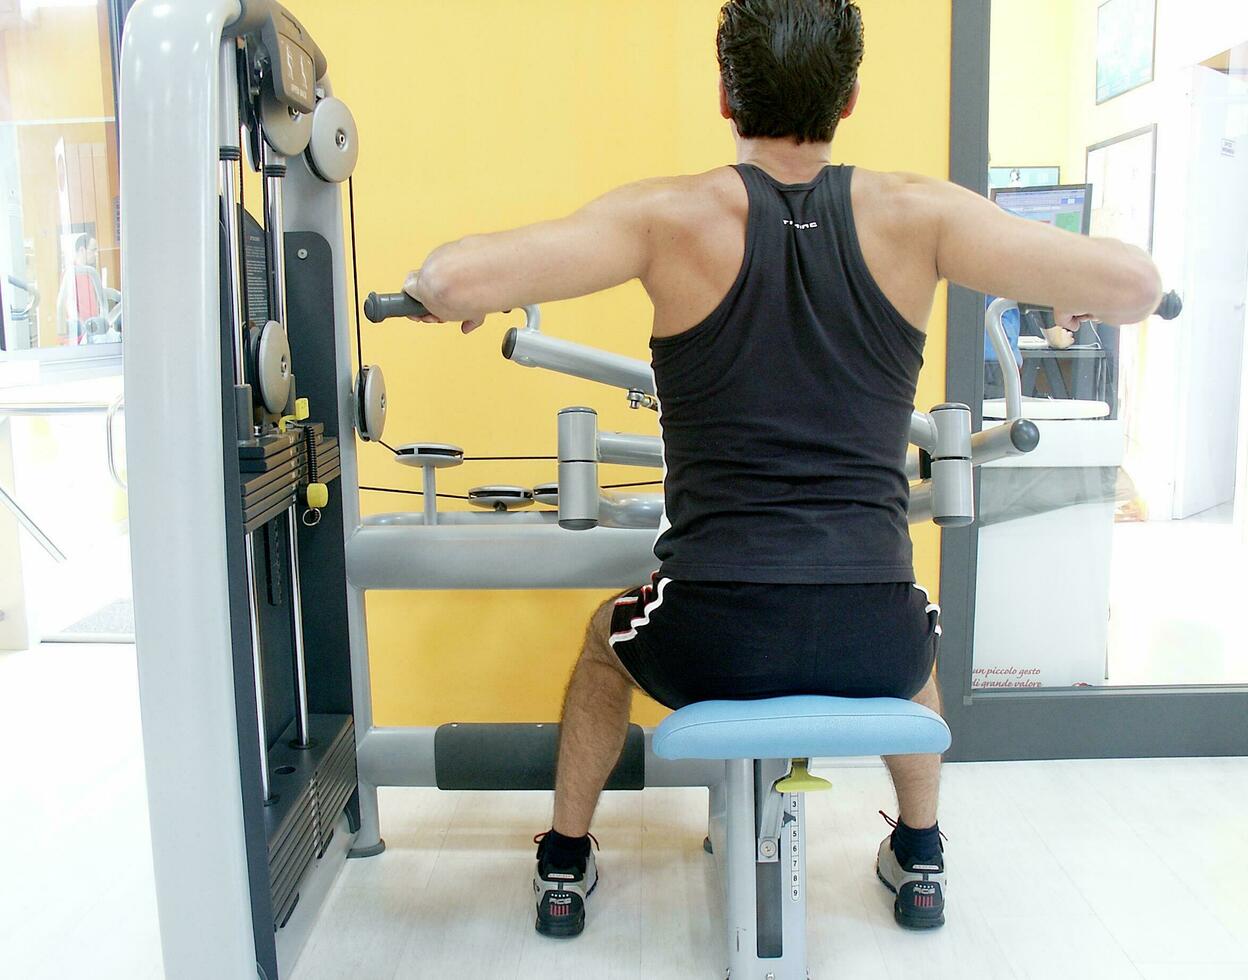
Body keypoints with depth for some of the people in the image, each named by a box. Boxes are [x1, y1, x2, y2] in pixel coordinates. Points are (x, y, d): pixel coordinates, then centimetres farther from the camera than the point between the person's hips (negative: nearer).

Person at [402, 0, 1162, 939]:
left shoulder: (670, 217, -6)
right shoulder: (916, 215, -1)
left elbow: (449, 280, -14)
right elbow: (1136, 283, -3)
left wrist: (456, 291, 10)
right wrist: (1066, 294, 20)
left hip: (708, 645, -1)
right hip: (873, 648, 2)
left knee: (609, 633, 35)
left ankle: (566, 864, 47)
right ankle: (921, 859, 50)